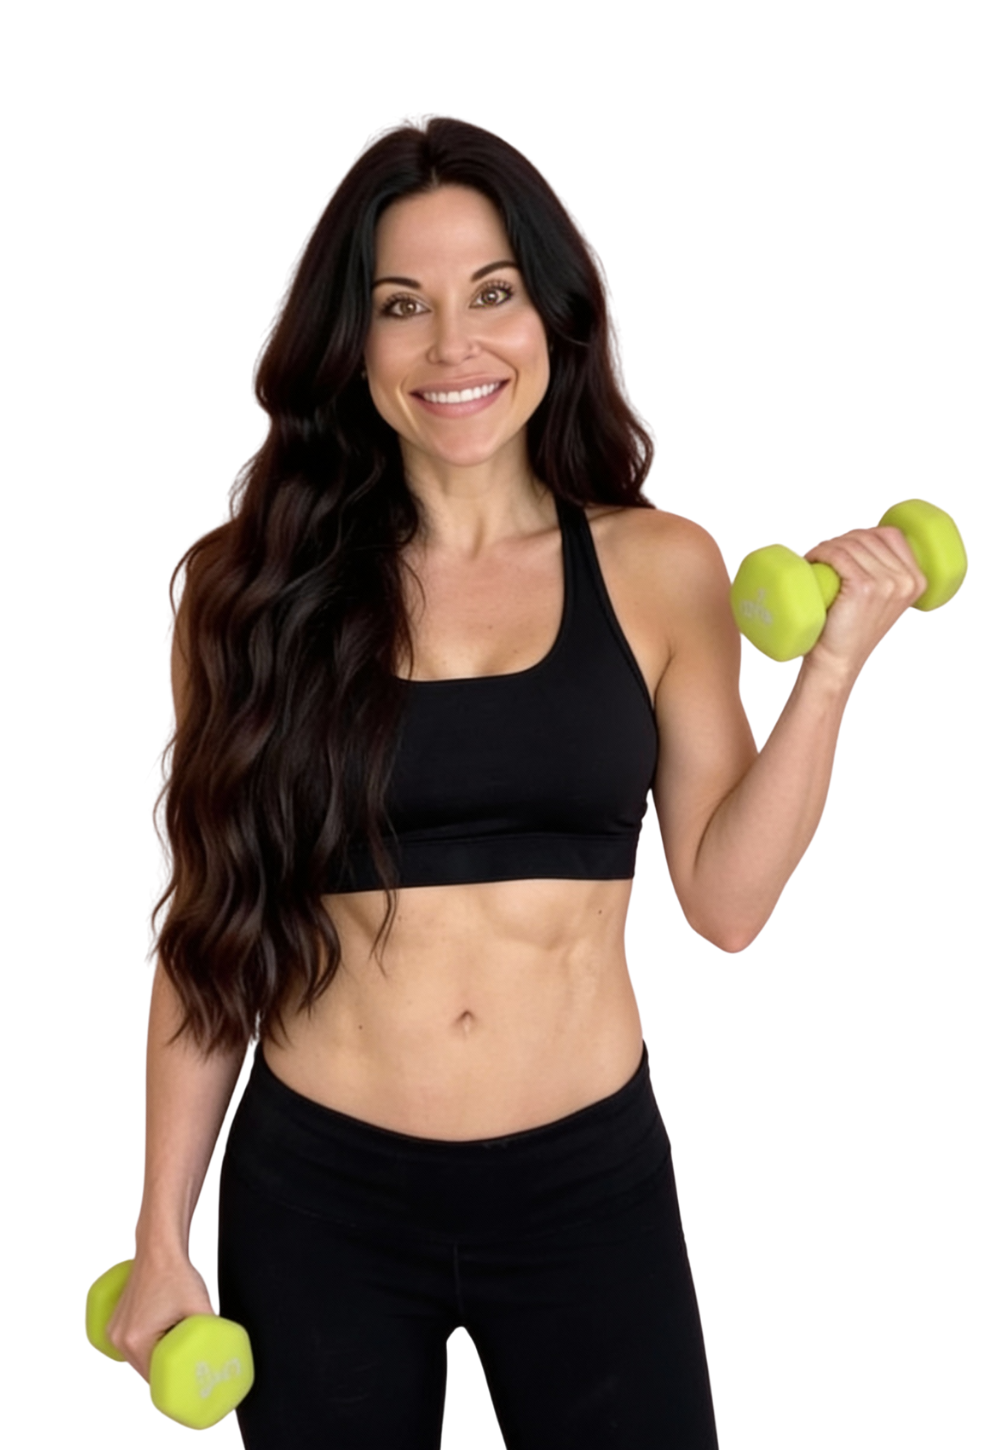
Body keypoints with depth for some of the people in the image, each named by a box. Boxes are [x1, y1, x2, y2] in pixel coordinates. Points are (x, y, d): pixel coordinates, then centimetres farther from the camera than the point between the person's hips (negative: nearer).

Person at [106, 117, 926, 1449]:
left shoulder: (660, 570, -1)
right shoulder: (256, 584, -4)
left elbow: (726, 897, -1)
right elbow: (213, 931, 1)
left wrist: (832, 664, -9)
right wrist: (162, 1235, 2)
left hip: (591, 1189, 1)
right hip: (314, 1200, 0)